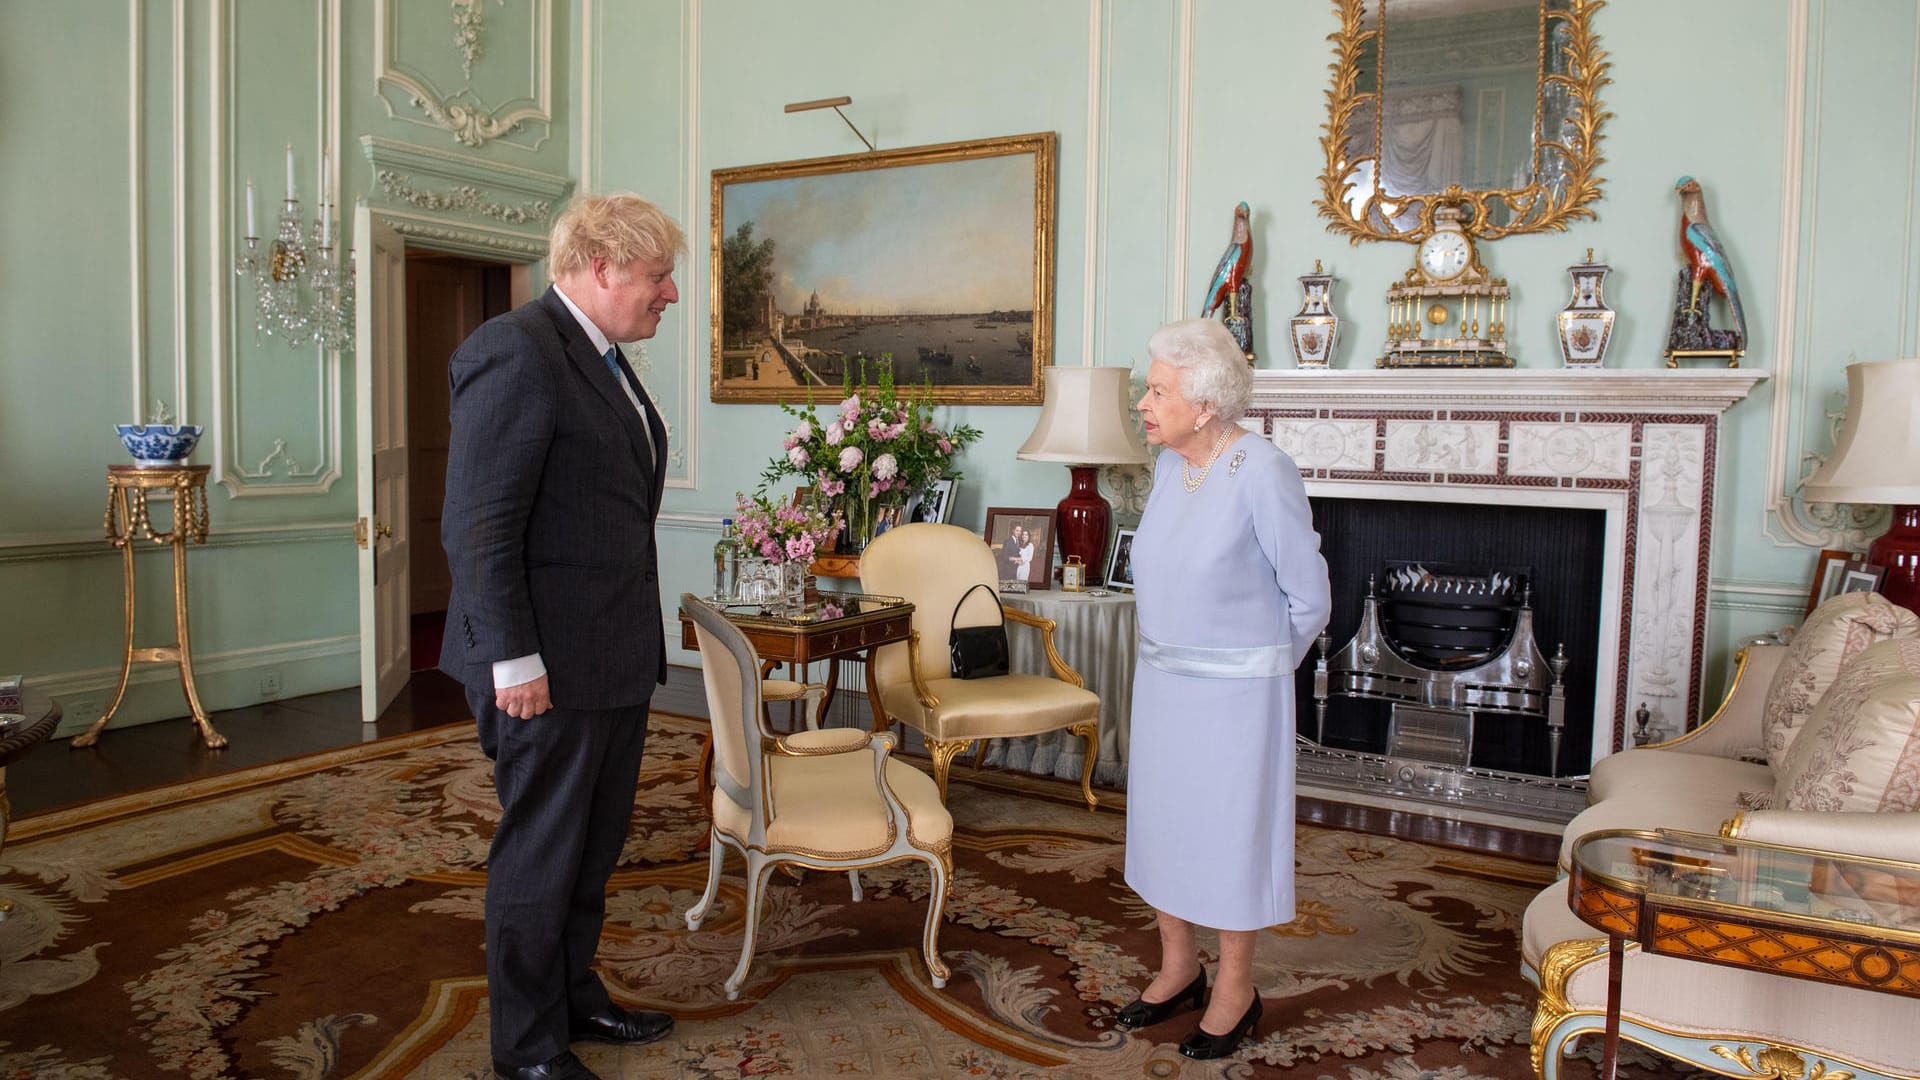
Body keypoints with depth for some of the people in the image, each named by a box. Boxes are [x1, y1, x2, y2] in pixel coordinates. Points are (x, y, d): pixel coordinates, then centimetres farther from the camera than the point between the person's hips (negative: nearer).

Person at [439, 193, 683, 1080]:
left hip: (616, 657, 9)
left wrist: (640, 640, 17)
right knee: (540, 856, 6)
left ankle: (575, 999, 37)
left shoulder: (602, 361, 13)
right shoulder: (517, 353, -17)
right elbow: (477, 526, -20)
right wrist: (514, 661, -20)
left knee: (594, 845, 20)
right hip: (550, 665, -9)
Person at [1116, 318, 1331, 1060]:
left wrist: (1258, 665, 2)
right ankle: (1179, 967, 35)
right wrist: (1165, 649, 15)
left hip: (1235, 691, -7)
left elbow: (1309, 598, -10)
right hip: (1160, 680, 7)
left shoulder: (1263, 473, -19)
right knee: (1160, 822, 15)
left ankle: (1236, 988, 26)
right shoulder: (1169, 466, 1)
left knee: (1232, 832, 7)